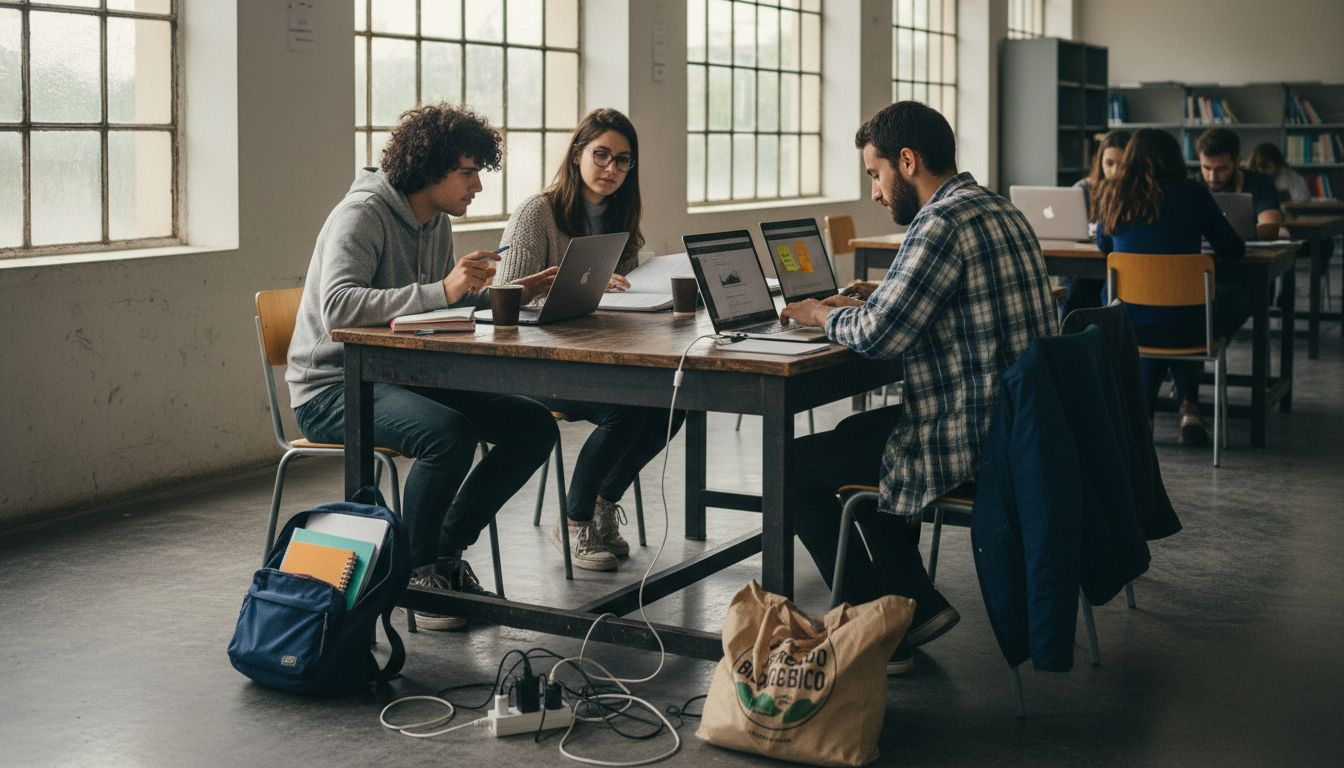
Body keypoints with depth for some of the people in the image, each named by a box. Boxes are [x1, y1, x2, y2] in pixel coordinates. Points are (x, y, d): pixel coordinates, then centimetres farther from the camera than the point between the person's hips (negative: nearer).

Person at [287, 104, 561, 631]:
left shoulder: (436, 222, 10)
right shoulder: (363, 213, -17)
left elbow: (450, 303, 19)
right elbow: (338, 308, -33)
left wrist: (509, 295, 3)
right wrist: (440, 291, -39)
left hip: (404, 377, 9)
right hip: (333, 388, -9)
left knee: (535, 426, -5)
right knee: (450, 435, -35)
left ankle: (444, 551, 6)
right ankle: (414, 570, -11)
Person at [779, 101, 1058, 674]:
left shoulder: (943, 223, -19)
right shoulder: (998, 211, 13)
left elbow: (877, 335, -23)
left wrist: (822, 314, -2)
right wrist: (872, 299, 15)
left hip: (968, 439, -10)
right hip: (1016, 424, 10)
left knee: (794, 468, 2)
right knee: (856, 434, 28)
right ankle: (917, 603, 23)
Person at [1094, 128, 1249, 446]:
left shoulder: (1112, 197, 4)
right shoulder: (1191, 193, -5)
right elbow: (1233, 250, 2)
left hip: (1123, 326, 4)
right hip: (1183, 326, -3)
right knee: (1239, 298, 28)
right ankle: (1188, 406, 26)